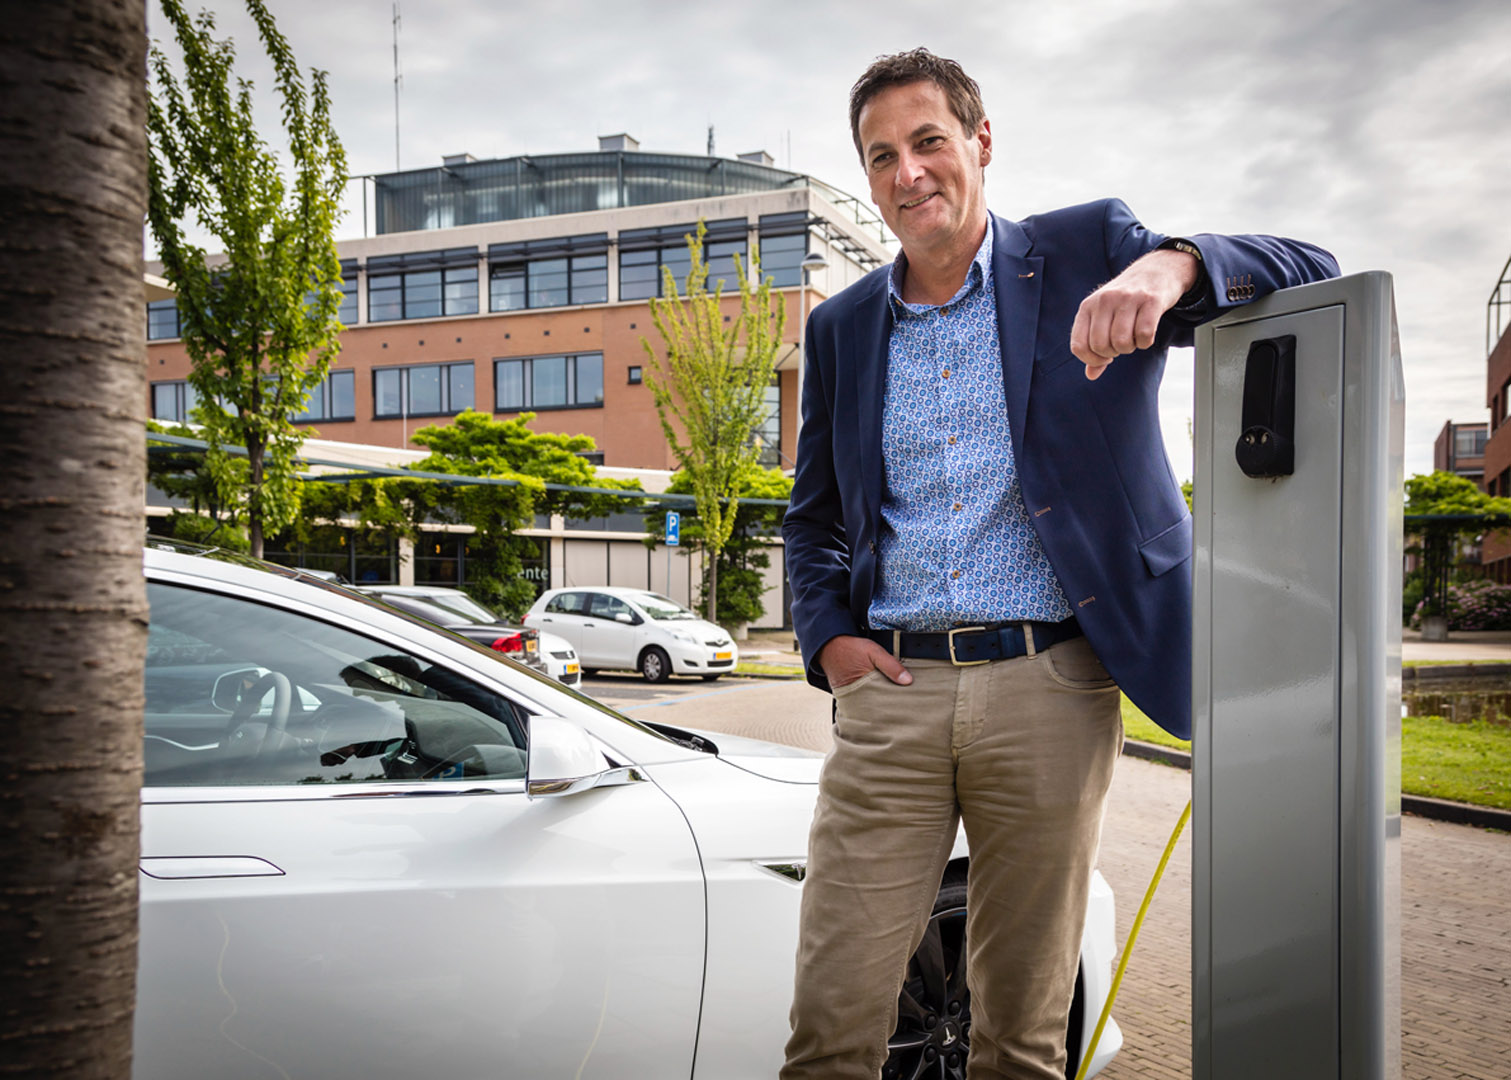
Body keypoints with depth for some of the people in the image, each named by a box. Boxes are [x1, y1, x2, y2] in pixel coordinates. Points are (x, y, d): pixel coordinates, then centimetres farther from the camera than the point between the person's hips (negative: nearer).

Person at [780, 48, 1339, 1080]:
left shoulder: (1086, 251, 4)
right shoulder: (840, 328, 13)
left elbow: (1309, 275, -3)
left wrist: (1169, 266, -24)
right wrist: (826, 636, 4)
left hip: (1050, 691, -2)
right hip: (890, 691, 2)